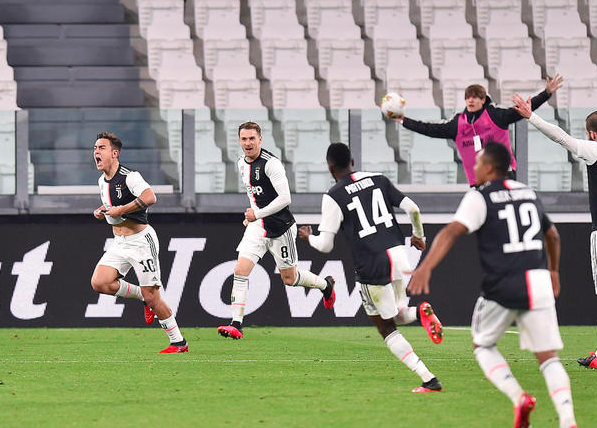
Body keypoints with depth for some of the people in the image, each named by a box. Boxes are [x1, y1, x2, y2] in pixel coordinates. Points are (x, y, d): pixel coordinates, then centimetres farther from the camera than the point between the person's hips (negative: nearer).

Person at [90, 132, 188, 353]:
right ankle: (142, 296, 8)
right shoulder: (103, 181, 10)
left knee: (151, 296, -9)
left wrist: (120, 210, -29)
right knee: (99, 283, -12)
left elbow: (149, 197, -33)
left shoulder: (129, 176, -16)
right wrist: (101, 210, 9)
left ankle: (178, 342, 3)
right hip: (119, 243, 8)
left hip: (140, 240, -8)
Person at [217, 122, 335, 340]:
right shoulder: (242, 164, 6)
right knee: (241, 270, -12)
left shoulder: (271, 163, -19)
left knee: (289, 278, 9)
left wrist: (258, 213, -22)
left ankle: (326, 285, 40)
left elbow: (285, 198, -23)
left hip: (280, 227, -6)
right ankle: (236, 325, -15)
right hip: (258, 226, 6)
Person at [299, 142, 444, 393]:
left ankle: (429, 380, -5)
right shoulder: (378, 180, 9)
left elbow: (325, 245, -5)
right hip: (398, 254, 5)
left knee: (386, 328, 7)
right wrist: (418, 236, 27)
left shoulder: (333, 197, -6)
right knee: (398, 315, 26)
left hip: (372, 266, -5)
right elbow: (412, 209, 8)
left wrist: (309, 238, 18)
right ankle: (420, 313, -11)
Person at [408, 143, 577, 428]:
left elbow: (452, 232, -18)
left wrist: (426, 267, -29)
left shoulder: (479, 198, -3)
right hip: (539, 281, 4)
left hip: (503, 286, -4)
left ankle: (518, 397, -3)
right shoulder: (528, 194, 16)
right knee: (548, 357, 5)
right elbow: (552, 236, 30)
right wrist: (554, 271, 46)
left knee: (483, 345, 18)